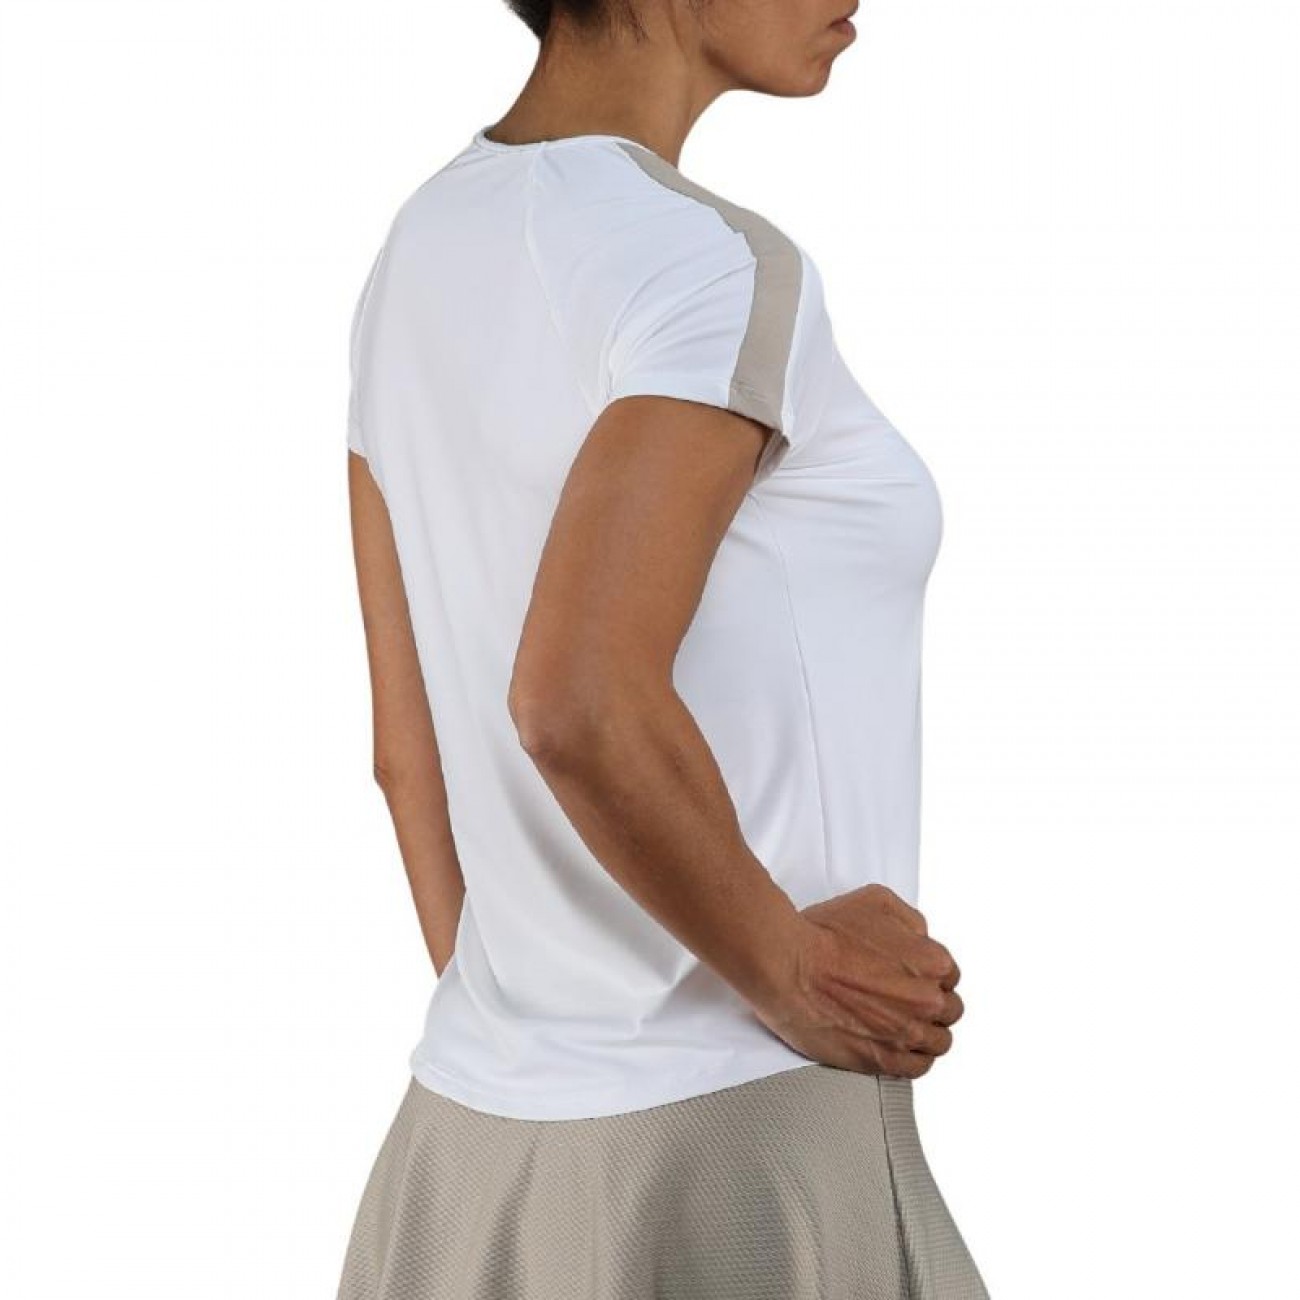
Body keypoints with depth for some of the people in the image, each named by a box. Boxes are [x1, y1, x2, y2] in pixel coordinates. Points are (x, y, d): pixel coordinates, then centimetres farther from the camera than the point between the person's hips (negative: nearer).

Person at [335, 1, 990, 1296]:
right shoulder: (715, 263, -17)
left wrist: (512, 1055, 17)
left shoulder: (423, 252, 6)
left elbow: (408, 748, 10)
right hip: (728, 1147, -7)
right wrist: (787, 970, -15)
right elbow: (582, 709, -29)